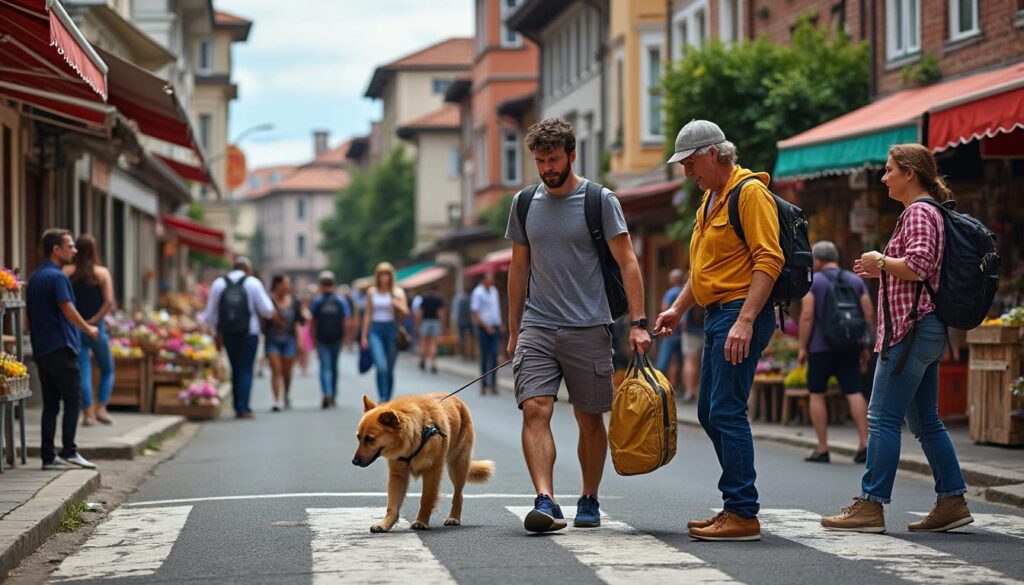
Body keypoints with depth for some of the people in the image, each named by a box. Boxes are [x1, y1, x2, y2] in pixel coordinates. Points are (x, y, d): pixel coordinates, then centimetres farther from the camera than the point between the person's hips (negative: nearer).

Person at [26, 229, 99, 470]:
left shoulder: (34, 278, 16)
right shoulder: (56, 277, -12)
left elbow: (29, 315, 21)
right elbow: (68, 311, -20)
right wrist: (89, 329, -7)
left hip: (41, 349, 9)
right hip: (61, 348, -9)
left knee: (50, 403, 8)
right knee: (72, 399, -4)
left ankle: (48, 456, 7)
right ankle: (69, 451, -8)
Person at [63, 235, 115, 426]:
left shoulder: (67, 272, 0)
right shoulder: (102, 273, -2)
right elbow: (109, 301, -12)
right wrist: (95, 319, -6)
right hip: (96, 329, -1)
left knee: (83, 372, 4)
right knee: (107, 370, 14)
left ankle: (88, 413, 0)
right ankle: (101, 408, 2)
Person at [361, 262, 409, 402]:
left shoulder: (398, 292, 5)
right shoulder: (371, 292, 8)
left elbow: (405, 313, -1)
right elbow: (367, 314, 11)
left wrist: (397, 304, -20)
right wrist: (364, 336, 9)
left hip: (392, 329, 1)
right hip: (375, 330, -1)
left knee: (390, 369, 6)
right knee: (381, 367, -17)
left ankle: (388, 399, 17)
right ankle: (382, 399, -16)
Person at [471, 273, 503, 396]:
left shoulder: (494, 291, 14)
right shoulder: (478, 292, -6)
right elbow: (475, 312, -9)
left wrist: (500, 325, 14)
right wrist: (486, 326, -14)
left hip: (494, 327, 5)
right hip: (484, 328, -5)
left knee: (494, 355, -3)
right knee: (484, 356, -2)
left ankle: (493, 383, 0)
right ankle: (484, 384, 4)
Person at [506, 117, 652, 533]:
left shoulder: (600, 201, -2)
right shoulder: (524, 203, 10)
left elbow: (627, 263, -3)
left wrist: (638, 322, -12)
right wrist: (514, 331, 16)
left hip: (588, 328, -2)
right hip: (537, 327, 2)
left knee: (590, 419, 6)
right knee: (535, 410, -15)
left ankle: (589, 501, 20)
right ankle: (545, 502, -22)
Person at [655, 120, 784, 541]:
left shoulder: (750, 192, -11)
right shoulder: (710, 198, 19)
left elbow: (768, 261, -19)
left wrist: (745, 321, -25)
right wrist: (678, 309, 21)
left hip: (741, 314, -10)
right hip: (716, 316, 10)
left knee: (726, 412, -12)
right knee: (709, 413, 12)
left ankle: (743, 514, -8)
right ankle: (735, 506, 19)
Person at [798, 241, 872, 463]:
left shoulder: (812, 282, -4)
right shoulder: (856, 281, 9)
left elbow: (807, 316, -11)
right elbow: (868, 315, 5)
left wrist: (803, 347, -6)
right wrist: (864, 346, 11)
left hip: (820, 347, -4)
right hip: (849, 347, 4)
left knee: (817, 395, 6)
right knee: (854, 393, 2)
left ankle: (822, 449, 4)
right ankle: (864, 443, -10)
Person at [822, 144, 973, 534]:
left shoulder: (918, 212, -11)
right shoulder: (928, 211, 20)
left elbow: (917, 266, -23)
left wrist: (881, 261, -8)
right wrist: (883, 271, 16)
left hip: (912, 329, -11)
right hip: (927, 329, 11)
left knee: (883, 417, -9)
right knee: (925, 421, 12)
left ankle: (870, 506, -8)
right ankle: (952, 501, 13)